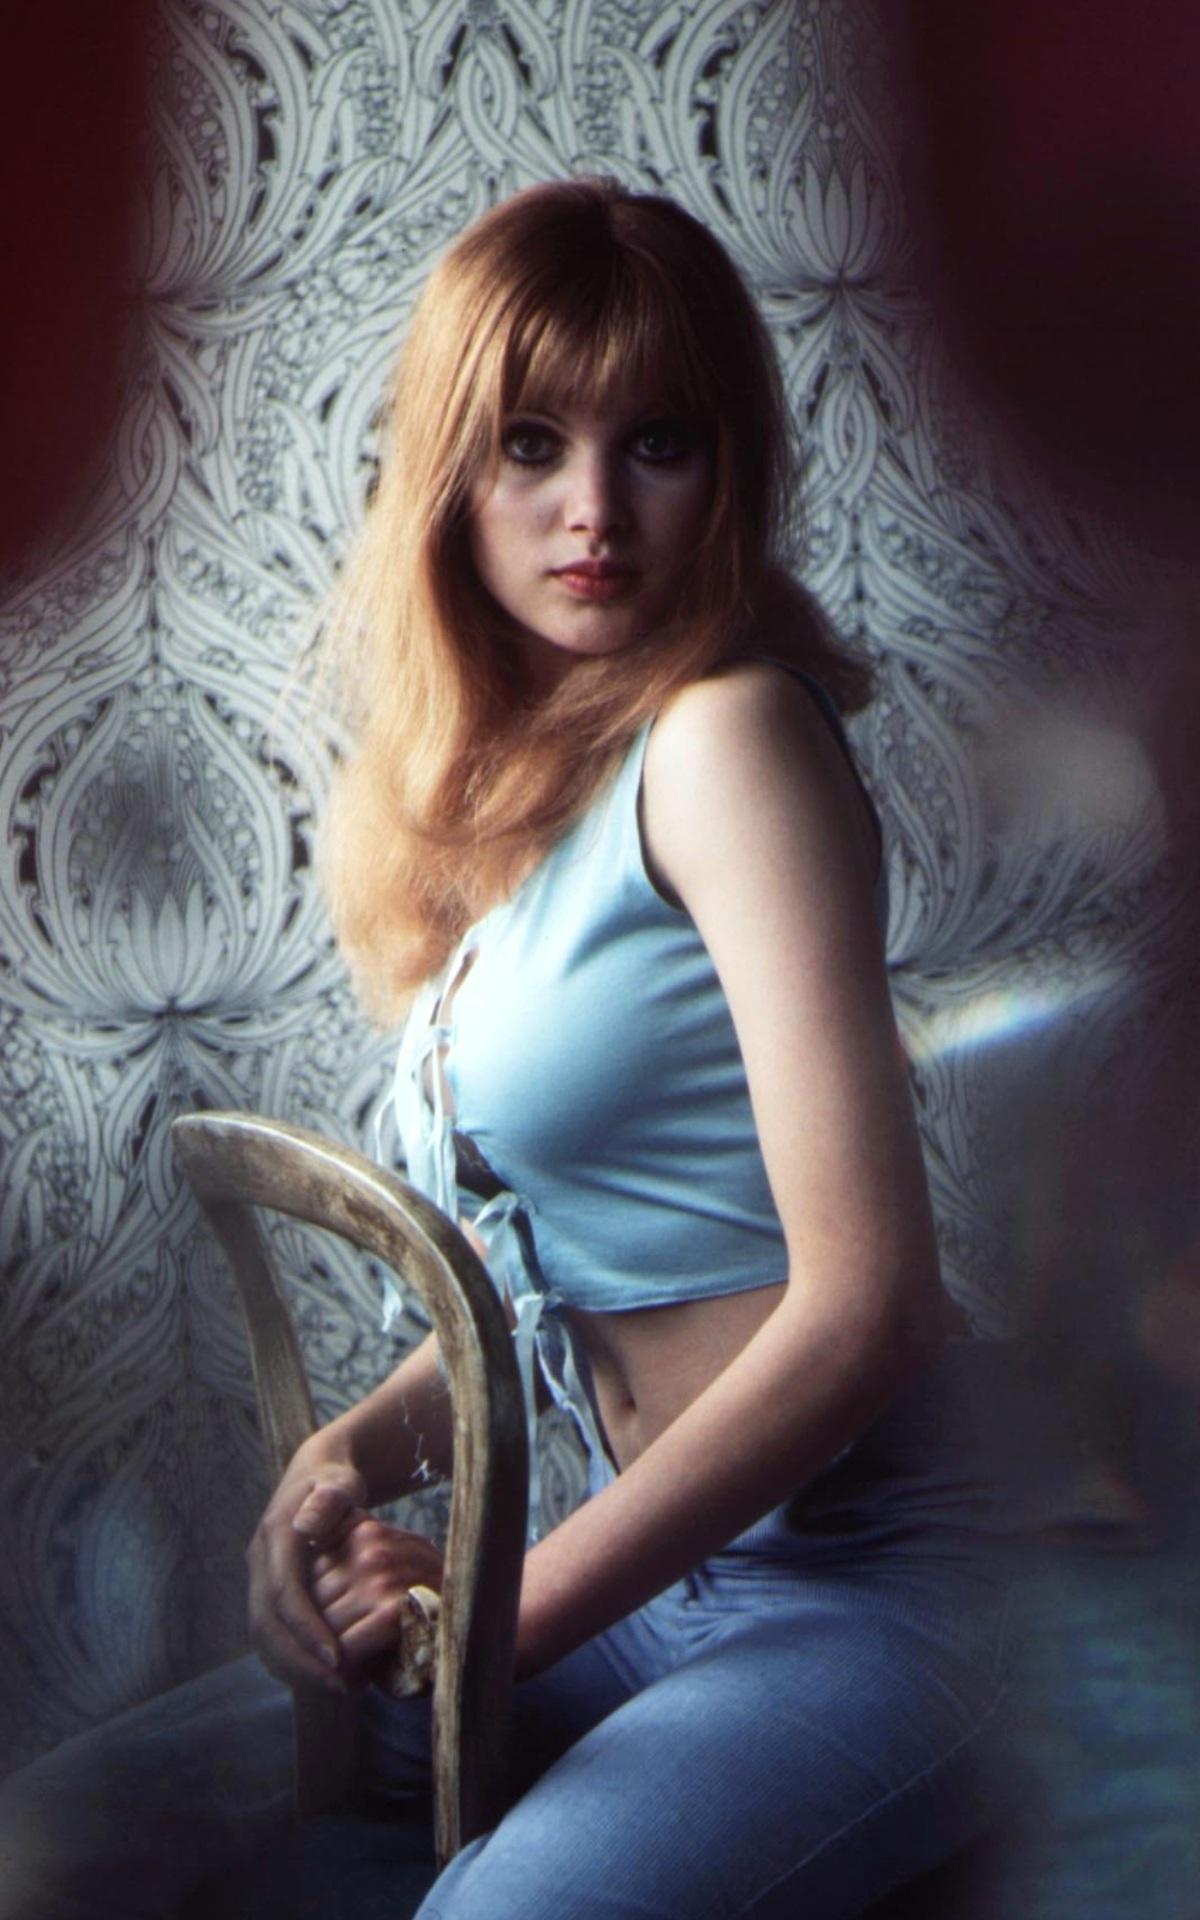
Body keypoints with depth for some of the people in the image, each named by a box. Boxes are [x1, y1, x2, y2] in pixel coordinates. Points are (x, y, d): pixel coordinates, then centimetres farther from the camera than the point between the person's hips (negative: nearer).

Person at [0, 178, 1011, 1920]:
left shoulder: (728, 737, -16)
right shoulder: (513, 774, 9)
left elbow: (862, 1301, -21)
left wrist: (512, 1612, -15)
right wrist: (370, 1445, -3)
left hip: (837, 1586, -8)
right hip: (651, 1556, 8)